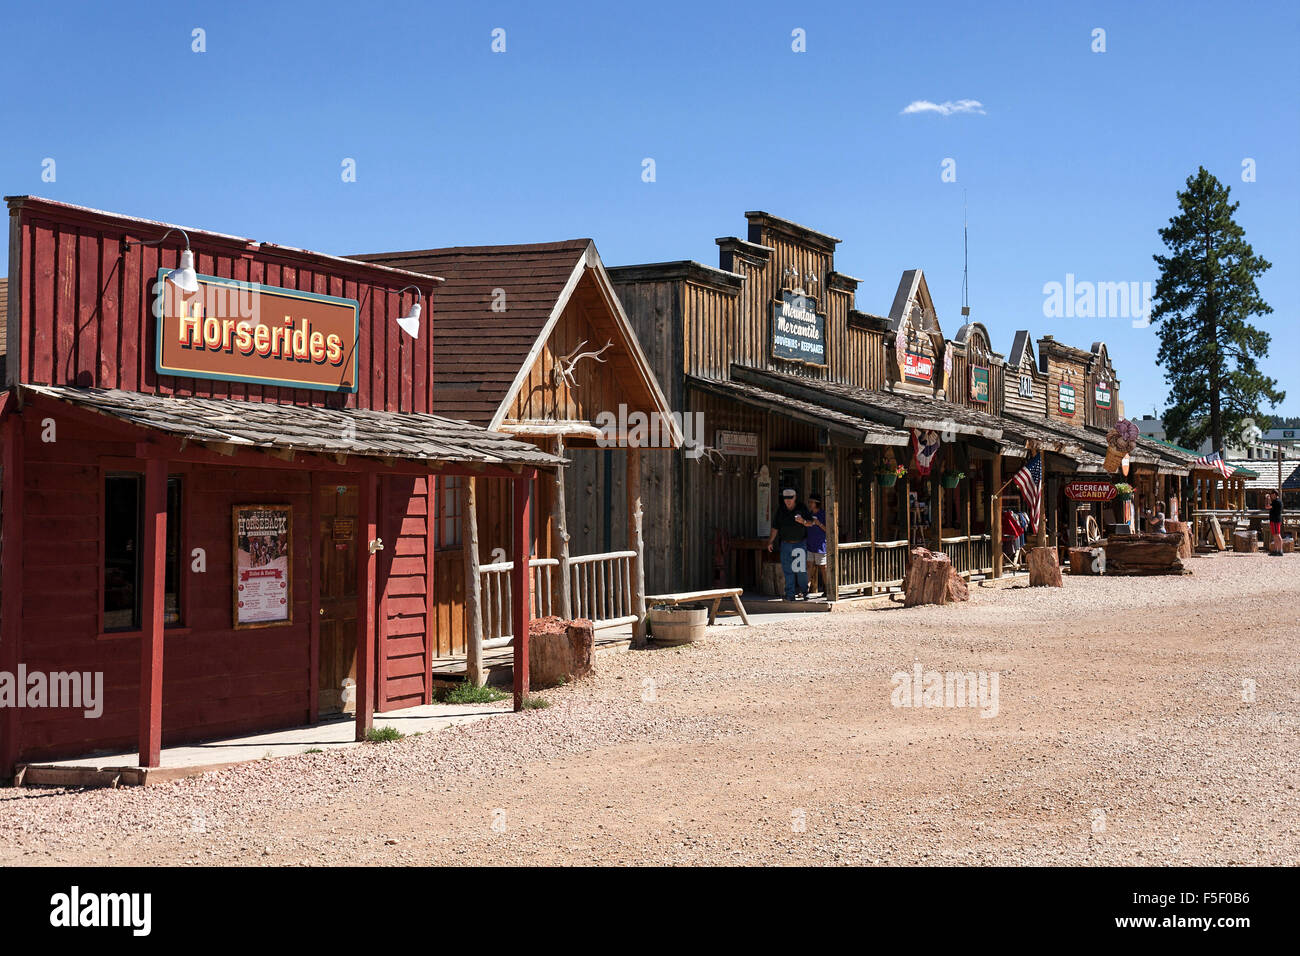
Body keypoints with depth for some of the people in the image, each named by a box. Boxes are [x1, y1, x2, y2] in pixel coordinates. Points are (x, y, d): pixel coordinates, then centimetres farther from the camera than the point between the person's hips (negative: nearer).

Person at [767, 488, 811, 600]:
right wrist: (770, 542, 2)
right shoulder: (780, 511, 6)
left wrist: (803, 521, -23)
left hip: (800, 544, -2)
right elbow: (775, 528, 8)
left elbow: (810, 523, -1)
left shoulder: (801, 510, 0)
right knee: (787, 570, 0)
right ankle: (790, 594, 3)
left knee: (801, 569, -4)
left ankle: (803, 592, 11)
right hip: (786, 544, 2)